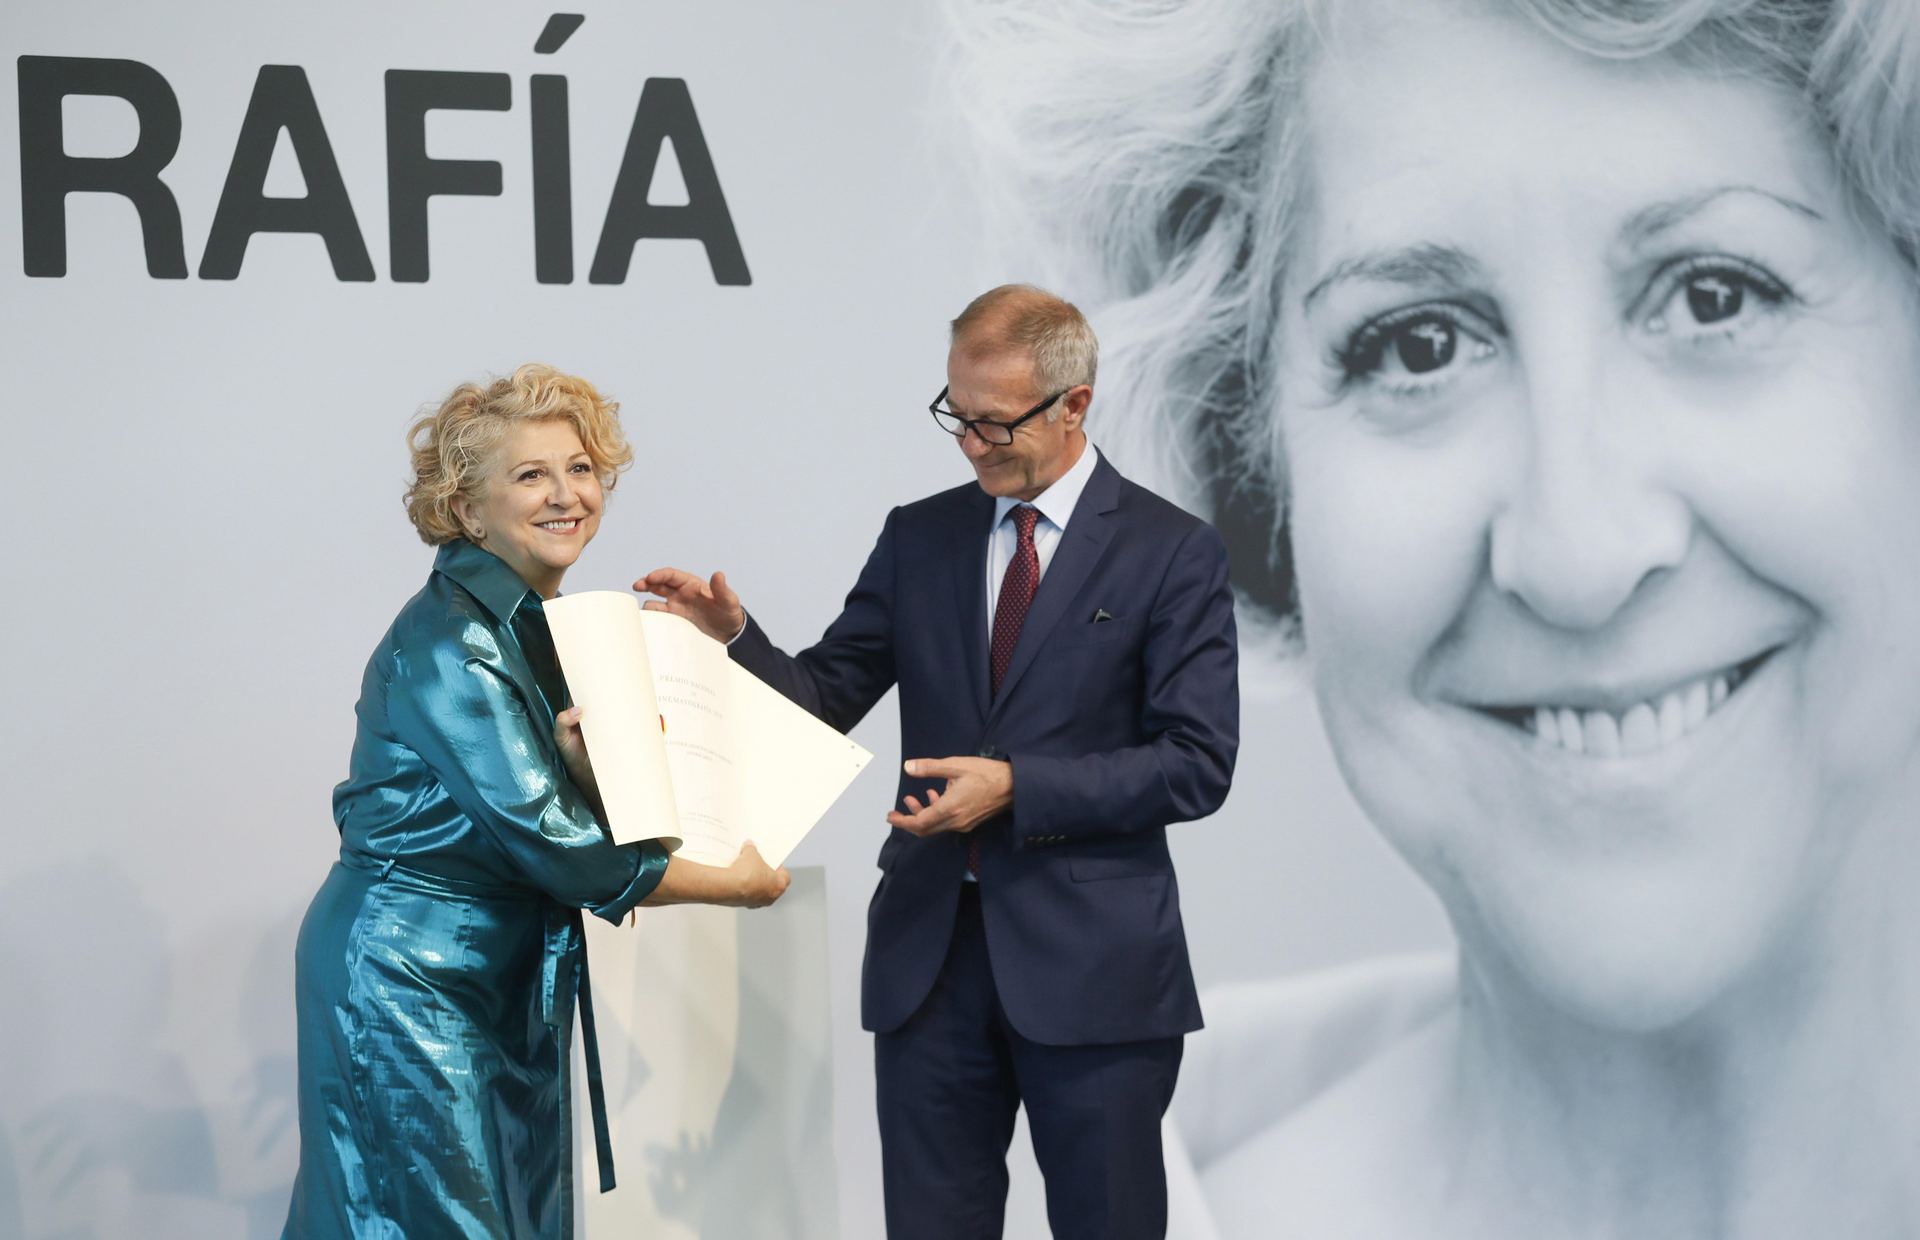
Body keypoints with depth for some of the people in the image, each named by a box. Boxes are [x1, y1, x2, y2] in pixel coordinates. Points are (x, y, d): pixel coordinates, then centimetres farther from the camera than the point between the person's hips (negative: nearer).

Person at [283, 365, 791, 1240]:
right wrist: (734, 886, -13)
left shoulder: (546, 627, 9)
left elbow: (592, 815, 10)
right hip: (409, 983, -8)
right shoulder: (450, 637, -18)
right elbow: (550, 844, -22)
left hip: (509, 992, 8)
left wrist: (584, 763, -14)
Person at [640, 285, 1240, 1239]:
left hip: (1090, 968, -3)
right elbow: (828, 697, 9)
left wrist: (1017, 787, -17)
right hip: (928, 947, 4)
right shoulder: (918, 537, 9)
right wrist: (734, 636, -10)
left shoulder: (1173, 553, -3)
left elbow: (1196, 764, -9)